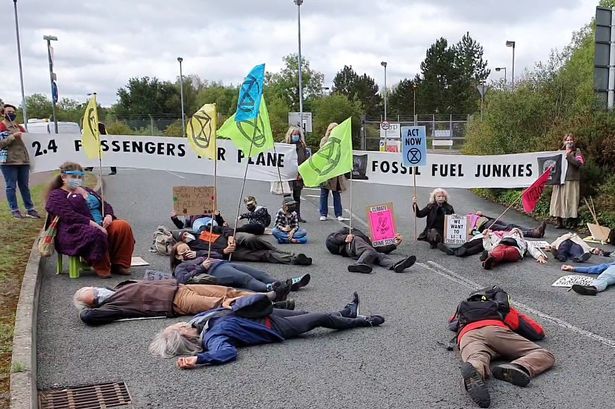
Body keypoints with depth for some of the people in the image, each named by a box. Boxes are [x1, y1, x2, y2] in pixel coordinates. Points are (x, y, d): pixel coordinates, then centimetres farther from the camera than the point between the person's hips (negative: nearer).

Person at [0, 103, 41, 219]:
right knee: (11, 187, -2)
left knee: (25, 186, 8)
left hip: (23, 160, 6)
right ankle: (14, 210, 2)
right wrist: (12, 136, -16)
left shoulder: (19, 127, 19)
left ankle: (30, 209, 10)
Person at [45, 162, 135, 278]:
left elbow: (106, 205, 23)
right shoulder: (56, 195, 3)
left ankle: (119, 264, -16)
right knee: (96, 234, -40)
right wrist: (93, 224, -22)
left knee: (123, 226, -22)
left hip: (101, 225, 7)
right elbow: (69, 216, -13)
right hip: (75, 230, -7)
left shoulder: (88, 191, 28)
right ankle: (102, 268, -24)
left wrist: (108, 215, -3)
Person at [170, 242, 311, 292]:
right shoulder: (180, 267, 19)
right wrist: (201, 267, -5)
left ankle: (288, 284, -31)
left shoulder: (197, 257, 40)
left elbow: (216, 255, 30)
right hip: (215, 271, -8)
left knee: (259, 273, -15)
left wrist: (197, 255, 19)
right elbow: (182, 279, -3)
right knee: (245, 278, -35)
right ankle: (269, 288, -60)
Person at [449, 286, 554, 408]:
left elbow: (451, 324, 64)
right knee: (545, 356, -1)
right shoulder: (502, 306, 38)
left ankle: (473, 374, -69)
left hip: (468, 335, 2)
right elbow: (539, 333, 36)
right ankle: (517, 368, -36)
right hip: (496, 330, -1)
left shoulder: (463, 307, 44)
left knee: (476, 361, -29)